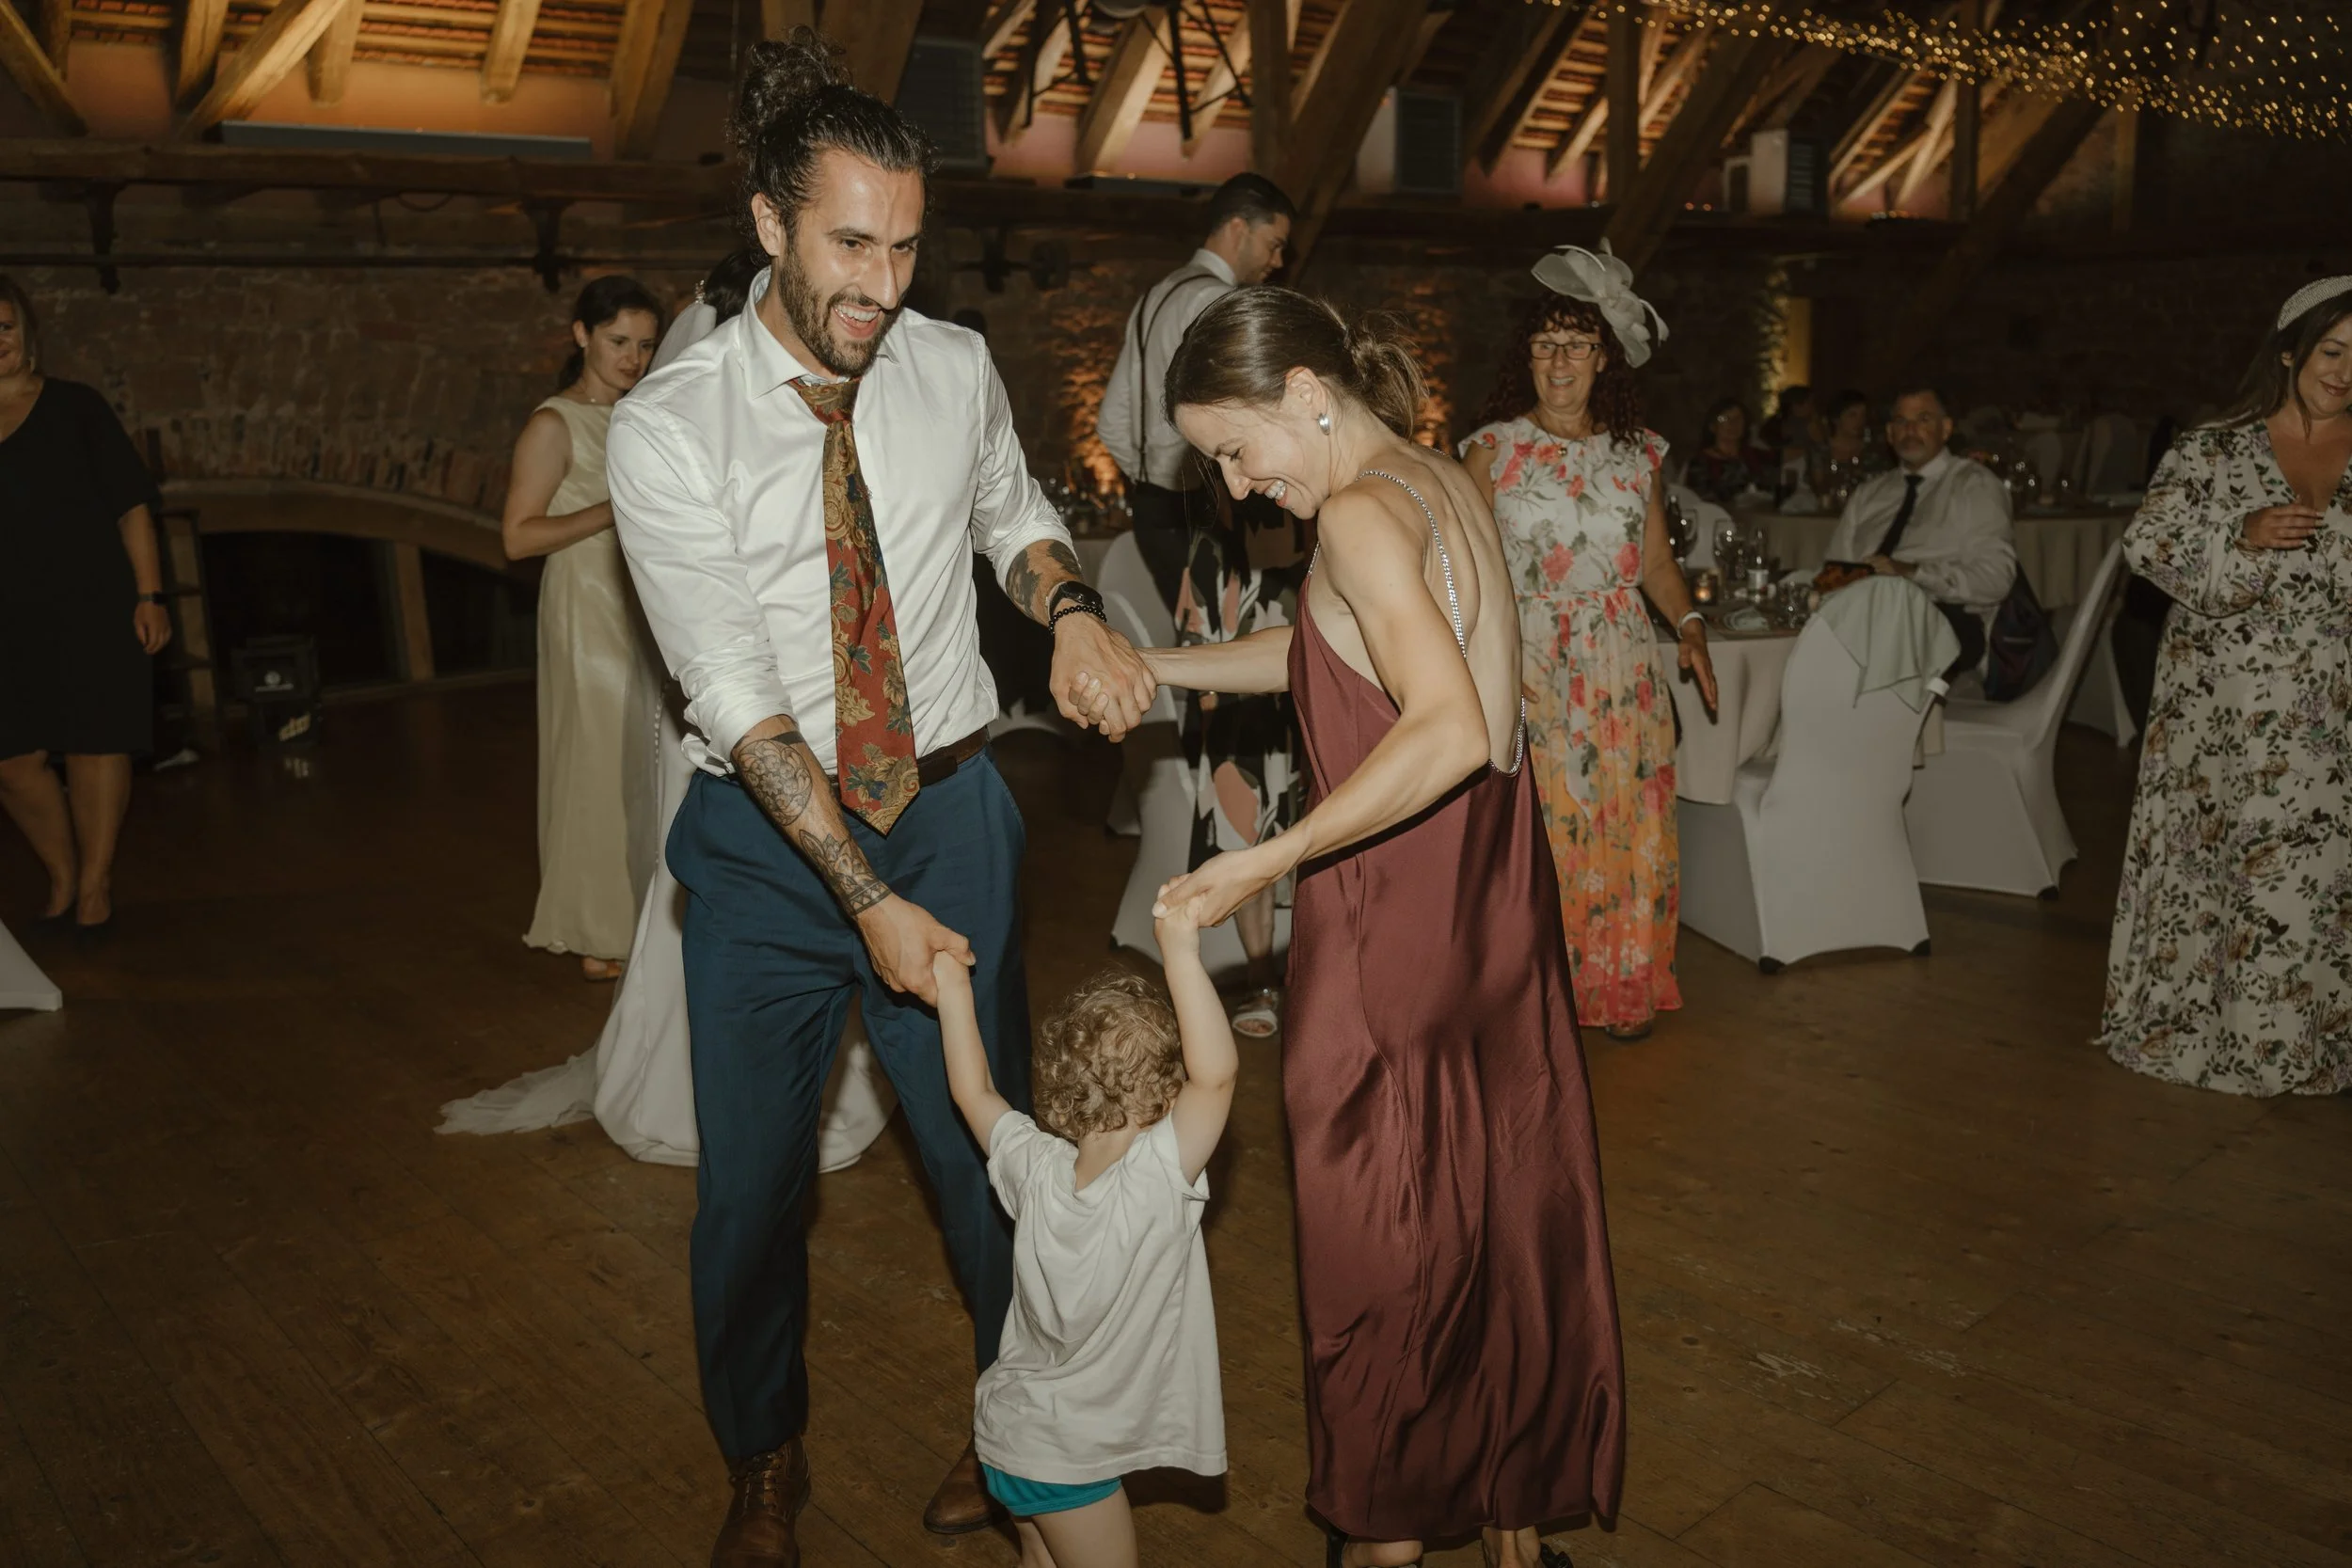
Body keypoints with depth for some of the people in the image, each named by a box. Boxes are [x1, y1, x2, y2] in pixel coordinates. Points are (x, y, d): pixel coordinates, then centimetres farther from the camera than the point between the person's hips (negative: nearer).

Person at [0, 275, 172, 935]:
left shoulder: (75, 407, 1)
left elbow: (132, 506, -1)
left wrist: (149, 596, -7)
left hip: (92, 608, -3)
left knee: (92, 745, 0)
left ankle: (94, 885, 11)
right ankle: (61, 877, 21)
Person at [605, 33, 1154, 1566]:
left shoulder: (956, 368, -3)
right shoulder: (670, 429, -14)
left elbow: (1014, 511, 17)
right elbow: (739, 691, -17)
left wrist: (1072, 606, -7)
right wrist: (869, 899, -22)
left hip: (953, 811, 2)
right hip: (768, 837, -1)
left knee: (996, 1151, 9)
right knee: (752, 1183, 10)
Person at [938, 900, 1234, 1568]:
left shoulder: (1034, 1167, -14)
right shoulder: (1160, 1177, -31)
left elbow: (973, 1092, 2)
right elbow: (1216, 1072, -35)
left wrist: (954, 993, 7)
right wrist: (1181, 954, -34)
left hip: (1012, 1431, 6)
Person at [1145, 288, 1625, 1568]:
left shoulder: (1363, 511, -18)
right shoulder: (1443, 480, 10)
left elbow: (1449, 731, -29)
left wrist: (1271, 860, -27)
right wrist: (1147, 664, 20)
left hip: (1401, 907, -9)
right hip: (1490, 885, 9)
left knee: (1387, 1225, 9)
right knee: (1497, 1191, 18)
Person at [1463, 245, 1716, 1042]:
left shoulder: (1639, 452, 10)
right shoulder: (1494, 448, 2)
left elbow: (1657, 560, 14)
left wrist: (1690, 626, 0)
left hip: (1622, 662, 3)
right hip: (1527, 661, -3)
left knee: (1630, 820, 3)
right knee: (1536, 824, -6)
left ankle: (1623, 986, 17)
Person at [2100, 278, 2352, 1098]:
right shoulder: (2213, 450, 3)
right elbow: (2147, 544, -4)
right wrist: (2244, 536, -17)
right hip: (2222, 706, -1)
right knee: (2204, 857, 5)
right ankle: (2189, 1022, 21)